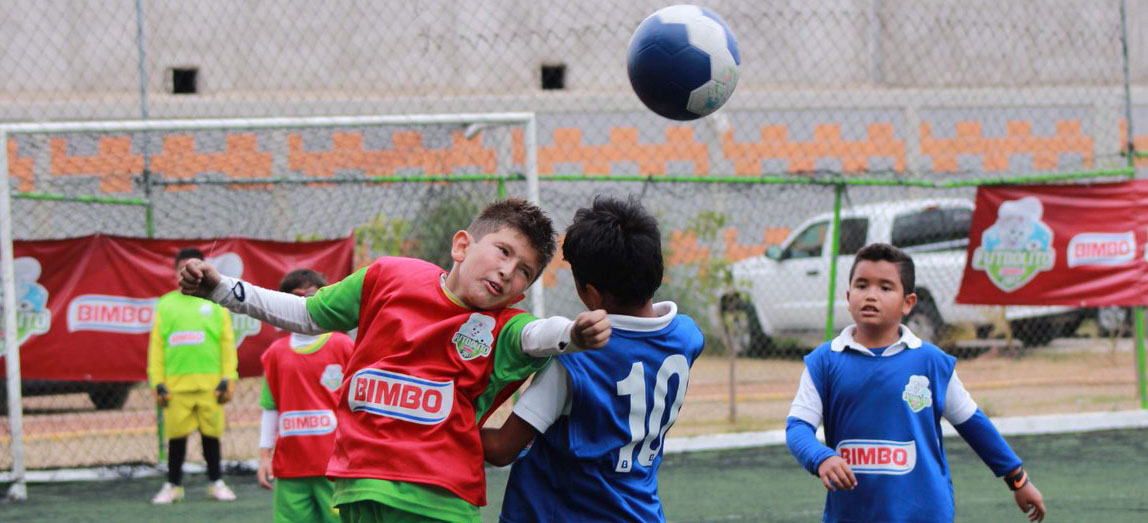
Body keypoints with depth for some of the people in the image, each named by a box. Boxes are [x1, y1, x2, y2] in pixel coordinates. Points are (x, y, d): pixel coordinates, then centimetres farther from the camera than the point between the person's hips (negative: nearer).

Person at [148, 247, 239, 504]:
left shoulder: (214, 302, 8)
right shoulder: (165, 305, 10)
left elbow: (227, 343, 6)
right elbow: (156, 345, 8)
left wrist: (228, 379, -2)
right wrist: (158, 383, 0)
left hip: (210, 383, 0)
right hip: (176, 384, 0)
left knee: (211, 433, 4)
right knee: (176, 435, 2)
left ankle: (216, 482, 16)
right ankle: (173, 485, 12)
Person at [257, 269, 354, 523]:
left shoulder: (342, 345, 2)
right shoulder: (276, 353, 10)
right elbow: (270, 408, 13)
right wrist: (265, 455, 8)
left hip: (335, 464, -3)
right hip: (290, 468, 3)